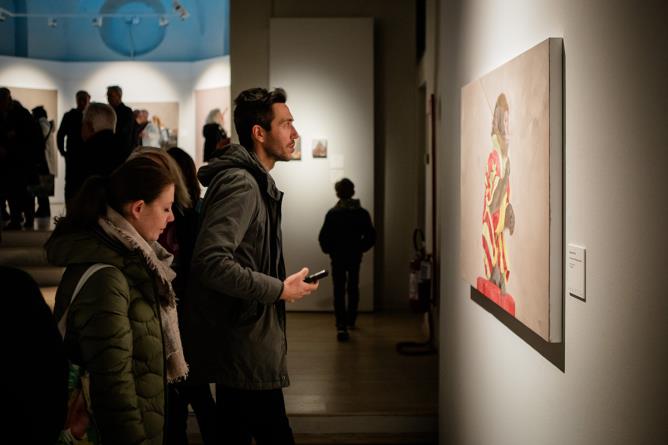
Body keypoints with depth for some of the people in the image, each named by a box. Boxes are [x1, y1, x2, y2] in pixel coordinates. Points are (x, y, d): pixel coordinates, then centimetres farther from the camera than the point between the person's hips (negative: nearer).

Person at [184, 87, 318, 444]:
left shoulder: (252, 181, 15)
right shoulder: (240, 184, -17)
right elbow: (210, 262, -28)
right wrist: (280, 289, -20)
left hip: (239, 344, 11)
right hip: (246, 349, -10)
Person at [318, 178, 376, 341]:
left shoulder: (332, 213, -10)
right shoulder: (362, 213, -5)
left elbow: (323, 237, -12)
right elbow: (371, 236, -5)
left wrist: (329, 250, 4)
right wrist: (360, 248, 9)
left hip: (337, 258, -2)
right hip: (355, 257, 2)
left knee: (339, 292, 0)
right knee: (353, 289, 20)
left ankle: (341, 326, -12)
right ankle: (351, 320, 32)